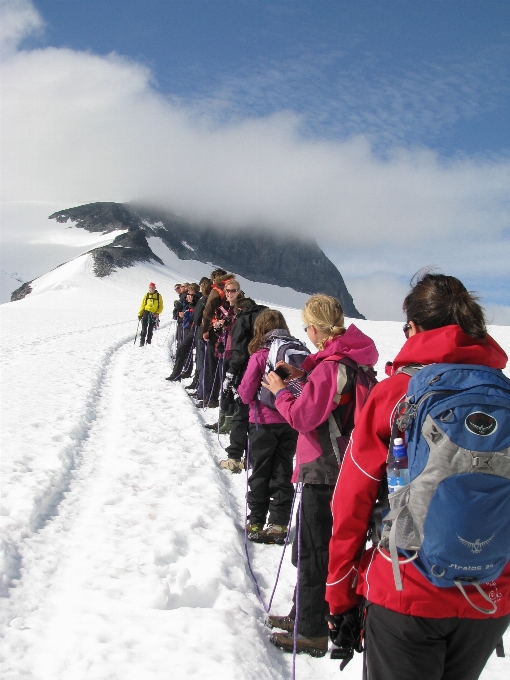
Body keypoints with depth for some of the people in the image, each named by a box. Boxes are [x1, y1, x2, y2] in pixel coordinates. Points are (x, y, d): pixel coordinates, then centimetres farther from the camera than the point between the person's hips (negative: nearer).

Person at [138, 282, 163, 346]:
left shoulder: (158, 296, 5)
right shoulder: (146, 295, 8)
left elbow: (161, 306, 4)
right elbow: (142, 305, 9)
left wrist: (157, 313, -10)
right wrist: (140, 314, 2)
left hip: (154, 315, 0)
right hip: (146, 313, 0)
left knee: (150, 330, 6)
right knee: (144, 329, -4)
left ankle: (149, 342, 13)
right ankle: (142, 343, -2)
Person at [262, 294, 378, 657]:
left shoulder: (330, 367, -22)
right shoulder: (351, 360, 7)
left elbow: (302, 416, -21)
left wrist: (280, 390, -5)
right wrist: (303, 374, 8)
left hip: (324, 472, -10)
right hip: (337, 468, 10)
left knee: (313, 553, 2)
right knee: (310, 547, 22)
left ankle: (312, 632, 14)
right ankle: (303, 614, 36)